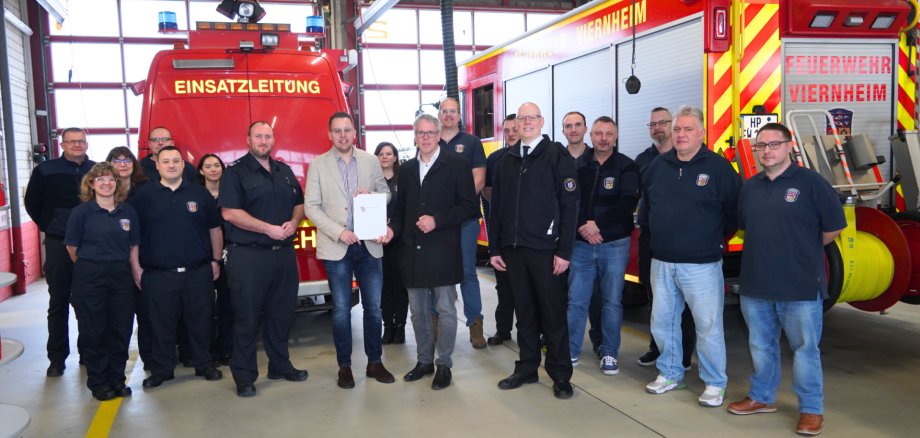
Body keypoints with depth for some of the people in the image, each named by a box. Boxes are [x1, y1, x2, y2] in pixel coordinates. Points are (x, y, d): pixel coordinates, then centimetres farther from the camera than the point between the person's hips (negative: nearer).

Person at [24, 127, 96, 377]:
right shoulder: (45, 170, 1)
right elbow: (31, 203, 10)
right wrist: (49, 227, 4)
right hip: (58, 245, -1)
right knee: (58, 303, 5)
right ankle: (57, 358, 12)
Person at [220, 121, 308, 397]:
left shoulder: (285, 172, 15)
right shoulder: (236, 173, -4)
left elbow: (299, 203, 18)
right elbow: (229, 212, -14)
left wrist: (293, 222, -4)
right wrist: (269, 229, -17)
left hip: (284, 252, 6)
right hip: (247, 255, -6)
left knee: (282, 312, 13)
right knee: (247, 317, -1)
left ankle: (280, 365, 28)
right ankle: (244, 377, 8)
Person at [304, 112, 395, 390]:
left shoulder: (371, 161, 5)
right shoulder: (318, 165, -1)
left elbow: (386, 193, 13)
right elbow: (311, 207, -4)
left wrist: (372, 194, -11)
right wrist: (338, 232, -15)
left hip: (369, 244, 2)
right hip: (336, 247, -2)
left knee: (374, 307, 8)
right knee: (341, 309, 6)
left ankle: (374, 362, 22)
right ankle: (344, 366, 19)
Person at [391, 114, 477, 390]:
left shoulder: (456, 165, -2)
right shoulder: (407, 169, 13)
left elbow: (468, 204, -8)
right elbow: (400, 208, 18)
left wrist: (437, 220, -16)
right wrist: (393, 229, 1)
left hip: (443, 251, -5)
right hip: (412, 251, 5)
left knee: (445, 311, 3)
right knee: (418, 311, 12)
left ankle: (444, 365, 16)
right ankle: (424, 361, 26)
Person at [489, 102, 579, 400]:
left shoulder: (557, 156, -3)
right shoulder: (507, 160, 12)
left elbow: (569, 205, -8)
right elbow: (496, 206, 13)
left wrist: (564, 251, -12)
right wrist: (494, 248, 8)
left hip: (545, 249, -4)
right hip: (513, 249, 4)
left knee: (553, 313, 3)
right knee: (524, 312, 12)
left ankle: (560, 375, 14)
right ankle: (527, 368, 23)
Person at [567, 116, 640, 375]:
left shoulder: (626, 167, 0)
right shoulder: (578, 165, 5)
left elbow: (628, 204, -11)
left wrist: (597, 224, -16)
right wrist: (582, 227, -15)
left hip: (615, 244, -1)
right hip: (581, 244, 2)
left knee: (612, 301, 6)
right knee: (576, 300, 5)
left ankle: (609, 353, 18)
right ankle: (571, 351, 16)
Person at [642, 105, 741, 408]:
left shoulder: (718, 167, -8)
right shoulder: (657, 166, 7)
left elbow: (736, 210, -4)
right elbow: (647, 205, 21)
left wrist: (716, 239, 1)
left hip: (701, 265, -5)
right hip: (661, 263, 5)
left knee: (708, 325, 1)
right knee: (662, 322, 13)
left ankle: (715, 383, 15)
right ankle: (670, 373, 29)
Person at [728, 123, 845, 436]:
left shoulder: (810, 182, -7)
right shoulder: (750, 187, 9)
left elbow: (834, 226, -4)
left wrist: (803, 249, 6)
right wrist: (767, 249, 12)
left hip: (801, 286, -5)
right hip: (755, 284, 5)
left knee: (805, 348, 5)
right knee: (761, 346, 16)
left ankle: (811, 409, 17)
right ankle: (762, 397, 32)